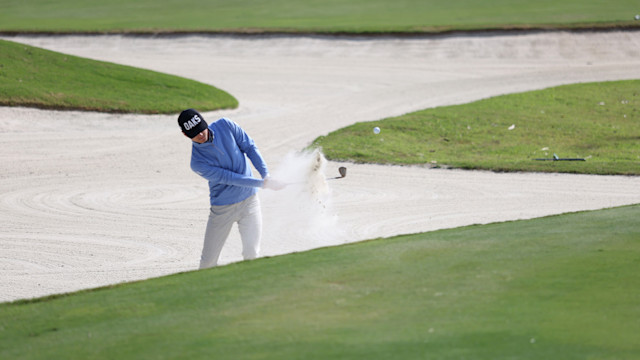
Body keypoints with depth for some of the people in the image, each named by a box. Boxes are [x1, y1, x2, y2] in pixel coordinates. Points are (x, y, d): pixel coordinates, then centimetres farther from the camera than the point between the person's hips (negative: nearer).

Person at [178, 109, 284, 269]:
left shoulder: (225, 126, -7)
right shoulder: (197, 163, -17)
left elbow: (250, 147, 0)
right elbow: (230, 178, -19)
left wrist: (266, 175, -11)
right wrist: (264, 184, -21)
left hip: (249, 200, 2)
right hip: (222, 208, -2)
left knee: (251, 253, -13)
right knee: (208, 261, -1)